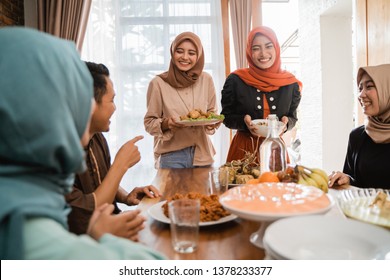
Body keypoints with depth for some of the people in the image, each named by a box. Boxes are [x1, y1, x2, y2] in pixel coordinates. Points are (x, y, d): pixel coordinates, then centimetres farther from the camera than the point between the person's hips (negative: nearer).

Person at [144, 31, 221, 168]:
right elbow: (149, 122, -3)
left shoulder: (206, 80, -1)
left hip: (203, 154, 3)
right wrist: (166, 124, -22)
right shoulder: (158, 83, -9)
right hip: (171, 156, -3)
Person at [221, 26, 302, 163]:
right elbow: (226, 117, -1)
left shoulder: (290, 83, 0)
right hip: (244, 149, -2)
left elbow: (293, 117, 11)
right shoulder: (235, 80, -7)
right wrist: (244, 121, -20)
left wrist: (286, 122, -11)